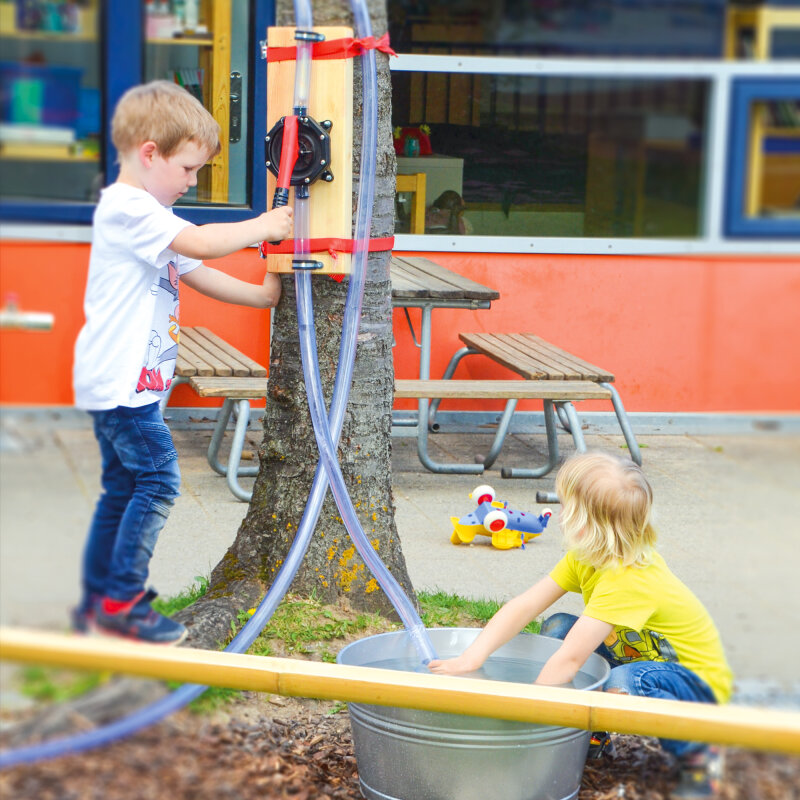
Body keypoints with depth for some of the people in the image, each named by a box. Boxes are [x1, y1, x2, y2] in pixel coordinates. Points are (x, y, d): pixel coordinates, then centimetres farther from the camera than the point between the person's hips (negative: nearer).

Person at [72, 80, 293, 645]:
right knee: (158, 481, -10)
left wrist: (260, 295, 13)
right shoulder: (126, 208, -15)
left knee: (122, 488, 14)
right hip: (121, 380, -11)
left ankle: (99, 600, 19)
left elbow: (198, 274, 22)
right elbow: (201, 243, -24)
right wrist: (259, 228, -10)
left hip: (124, 383, 11)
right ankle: (123, 601, -4)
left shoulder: (145, 213, 20)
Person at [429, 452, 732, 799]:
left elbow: (569, 660, -37)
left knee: (622, 685, -38)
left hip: (699, 682, -8)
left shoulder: (629, 581, -34)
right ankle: (593, 733, 9)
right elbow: (524, 606, -9)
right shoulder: (585, 558, -7)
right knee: (557, 628, -3)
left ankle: (697, 753, -12)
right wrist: (470, 659, -19)